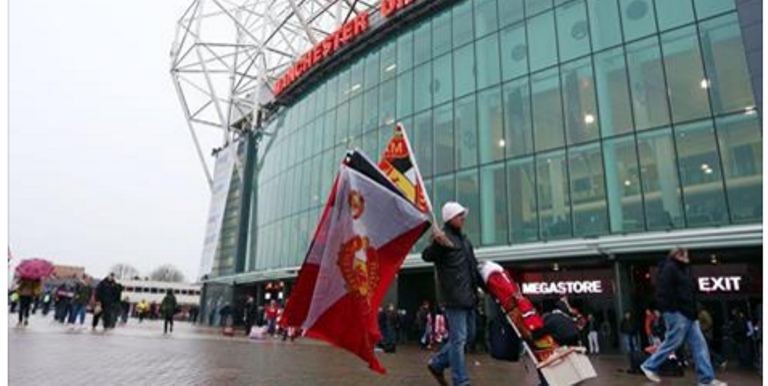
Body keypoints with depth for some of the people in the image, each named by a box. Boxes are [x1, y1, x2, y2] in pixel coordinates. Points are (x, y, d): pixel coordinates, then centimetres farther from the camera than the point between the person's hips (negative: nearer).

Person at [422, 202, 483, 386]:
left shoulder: (463, 238, 19)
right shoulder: (443, 236, -8)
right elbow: (427, 256, -22)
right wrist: (436, 244, -41)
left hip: (468, 295, 9)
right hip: (455, 296, -9)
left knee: (467, 336, 17)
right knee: (458, 339, -3)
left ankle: (437, 363, 28)